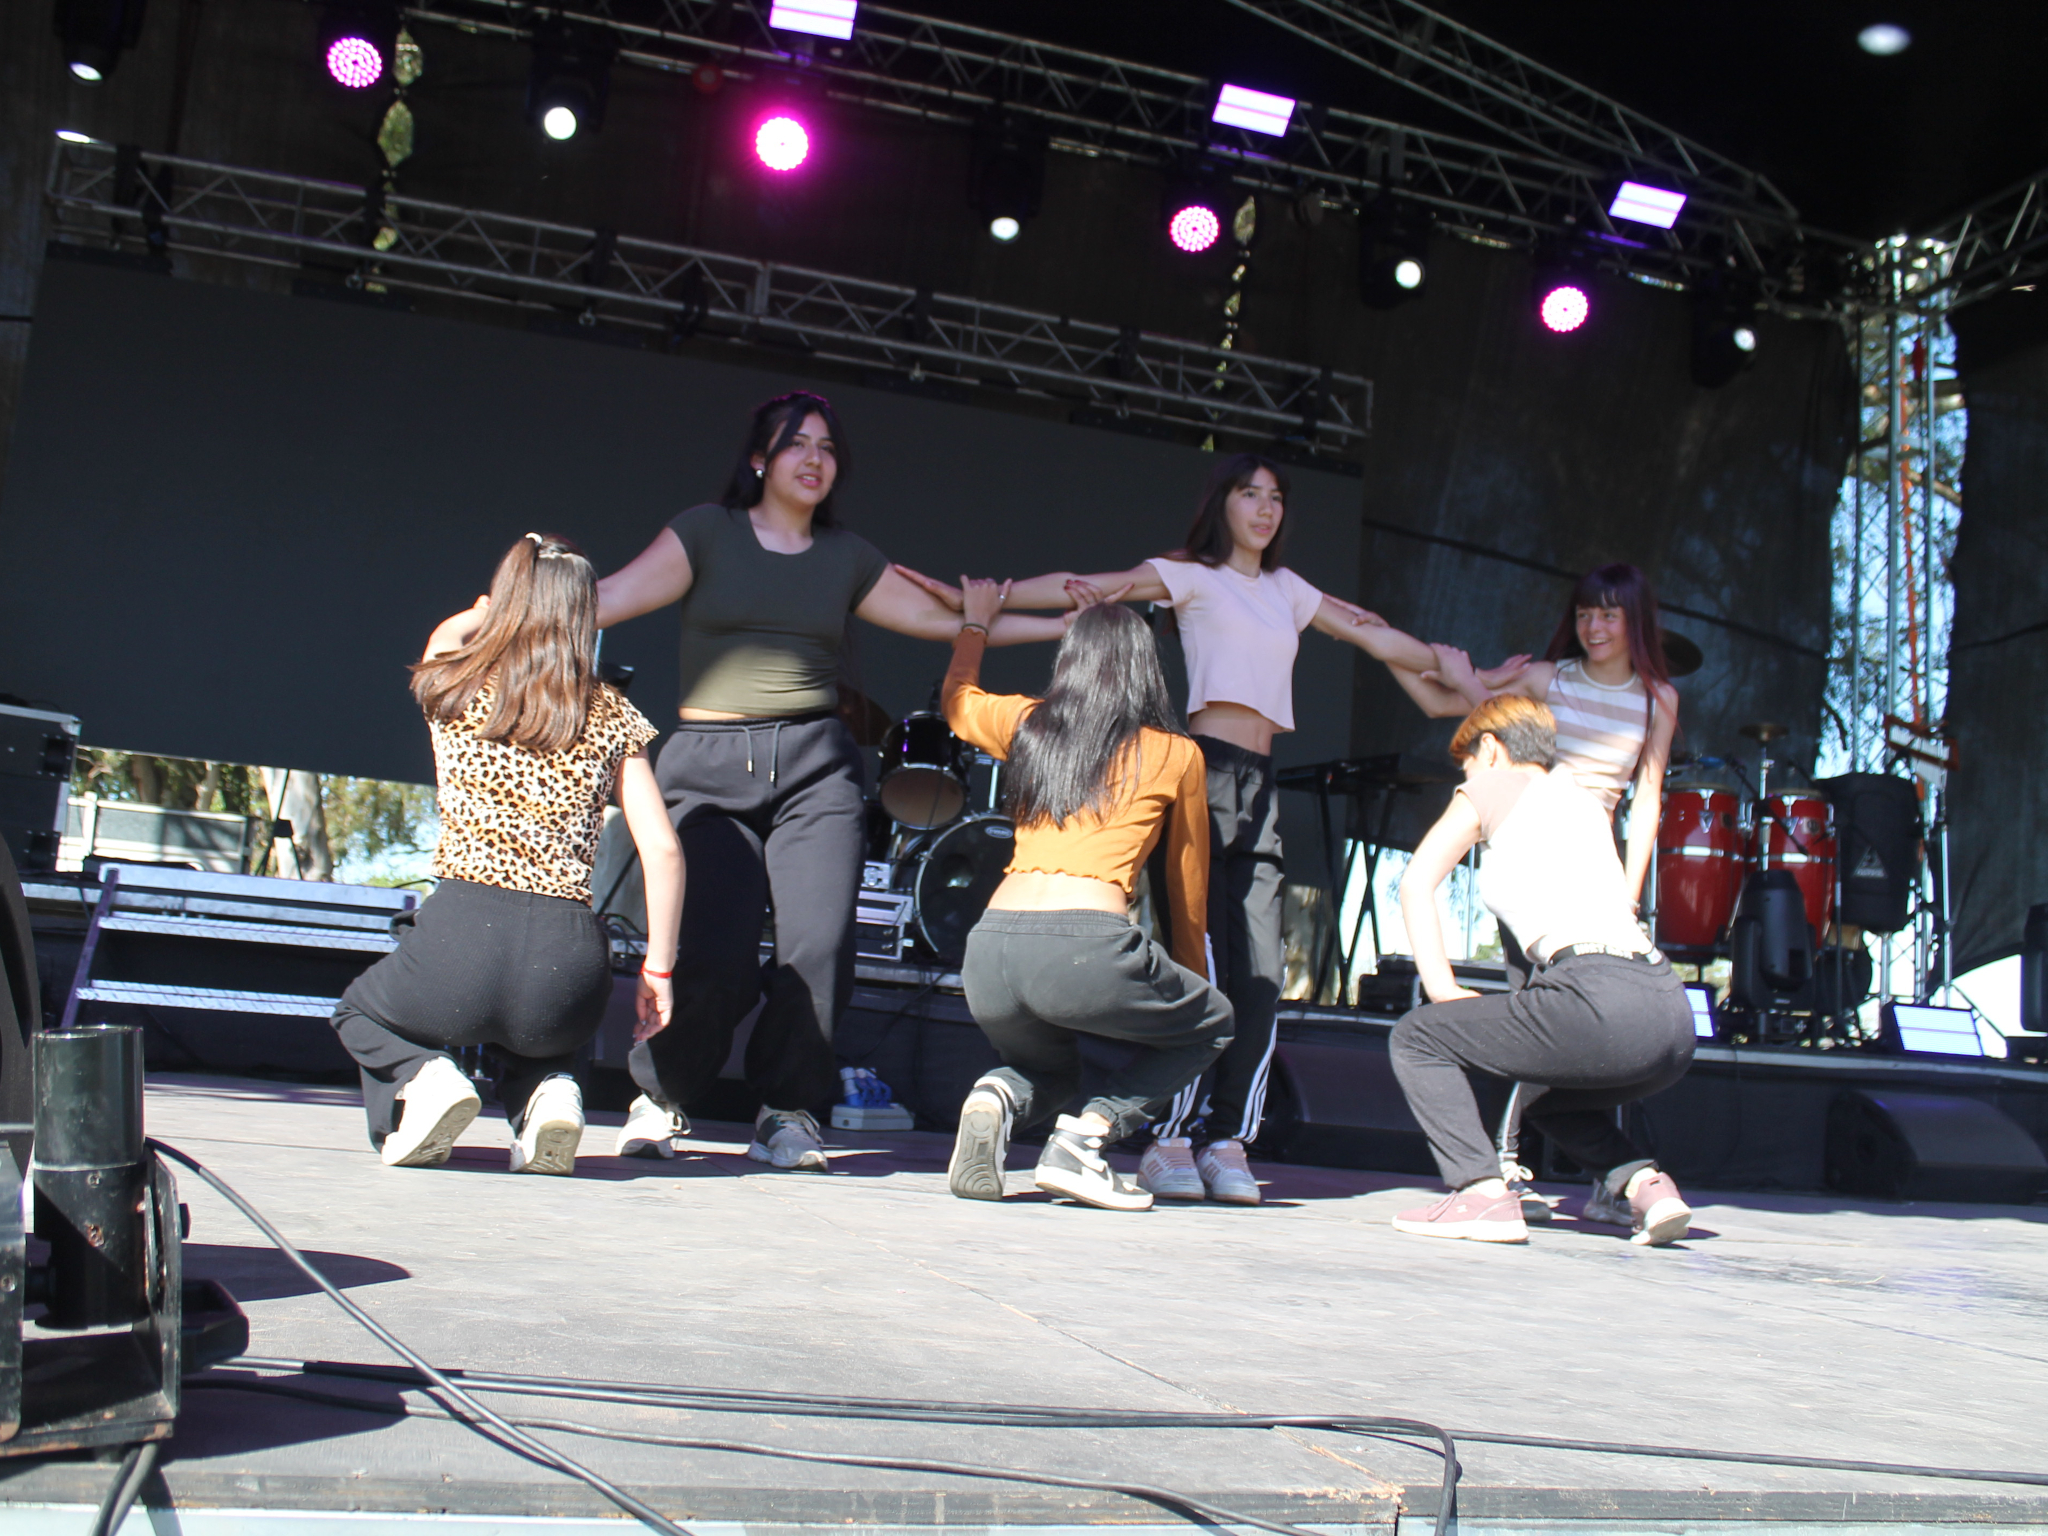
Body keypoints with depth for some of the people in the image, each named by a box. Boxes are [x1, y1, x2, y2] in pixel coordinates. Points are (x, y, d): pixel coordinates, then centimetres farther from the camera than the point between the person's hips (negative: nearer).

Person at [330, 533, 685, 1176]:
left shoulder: (454, 688, 8)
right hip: (571, 968, 1)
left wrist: (494, 609, 54)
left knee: (361, 1009, 33)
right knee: (529, 1034, 39)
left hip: (459, 939, -1)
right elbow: (663, 851, 3)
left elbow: (451, 632, 34)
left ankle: (423, 1078, 1)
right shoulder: (612, 718, 8)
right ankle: (548, 1093, 5)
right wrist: (658, 970, 12)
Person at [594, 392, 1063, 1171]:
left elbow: (945, 618, 21)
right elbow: (614, 597, -2)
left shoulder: (847, 556, 17)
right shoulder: (707, 532, 8)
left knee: (819, 945, -13)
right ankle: (659, 1097, 13)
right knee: (710, 955, -14)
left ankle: (786, 1112, 8)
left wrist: (1064, 626, 20)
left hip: (815, 764, 3)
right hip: (709, 765, -3)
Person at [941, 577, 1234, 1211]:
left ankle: (995, 1100, -2)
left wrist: (976, 622, 59)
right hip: (1087, 947, -4)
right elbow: (1189, 887, 23)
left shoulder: (1026, 725, 18)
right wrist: (1190, 974, 39)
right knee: (1210, 1023, 25)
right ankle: (1086, 1136, 3)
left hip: (990, 950, 4)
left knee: (1046, 1068, 34)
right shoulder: (1176, 754, 12)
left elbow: (958, 698, 42)